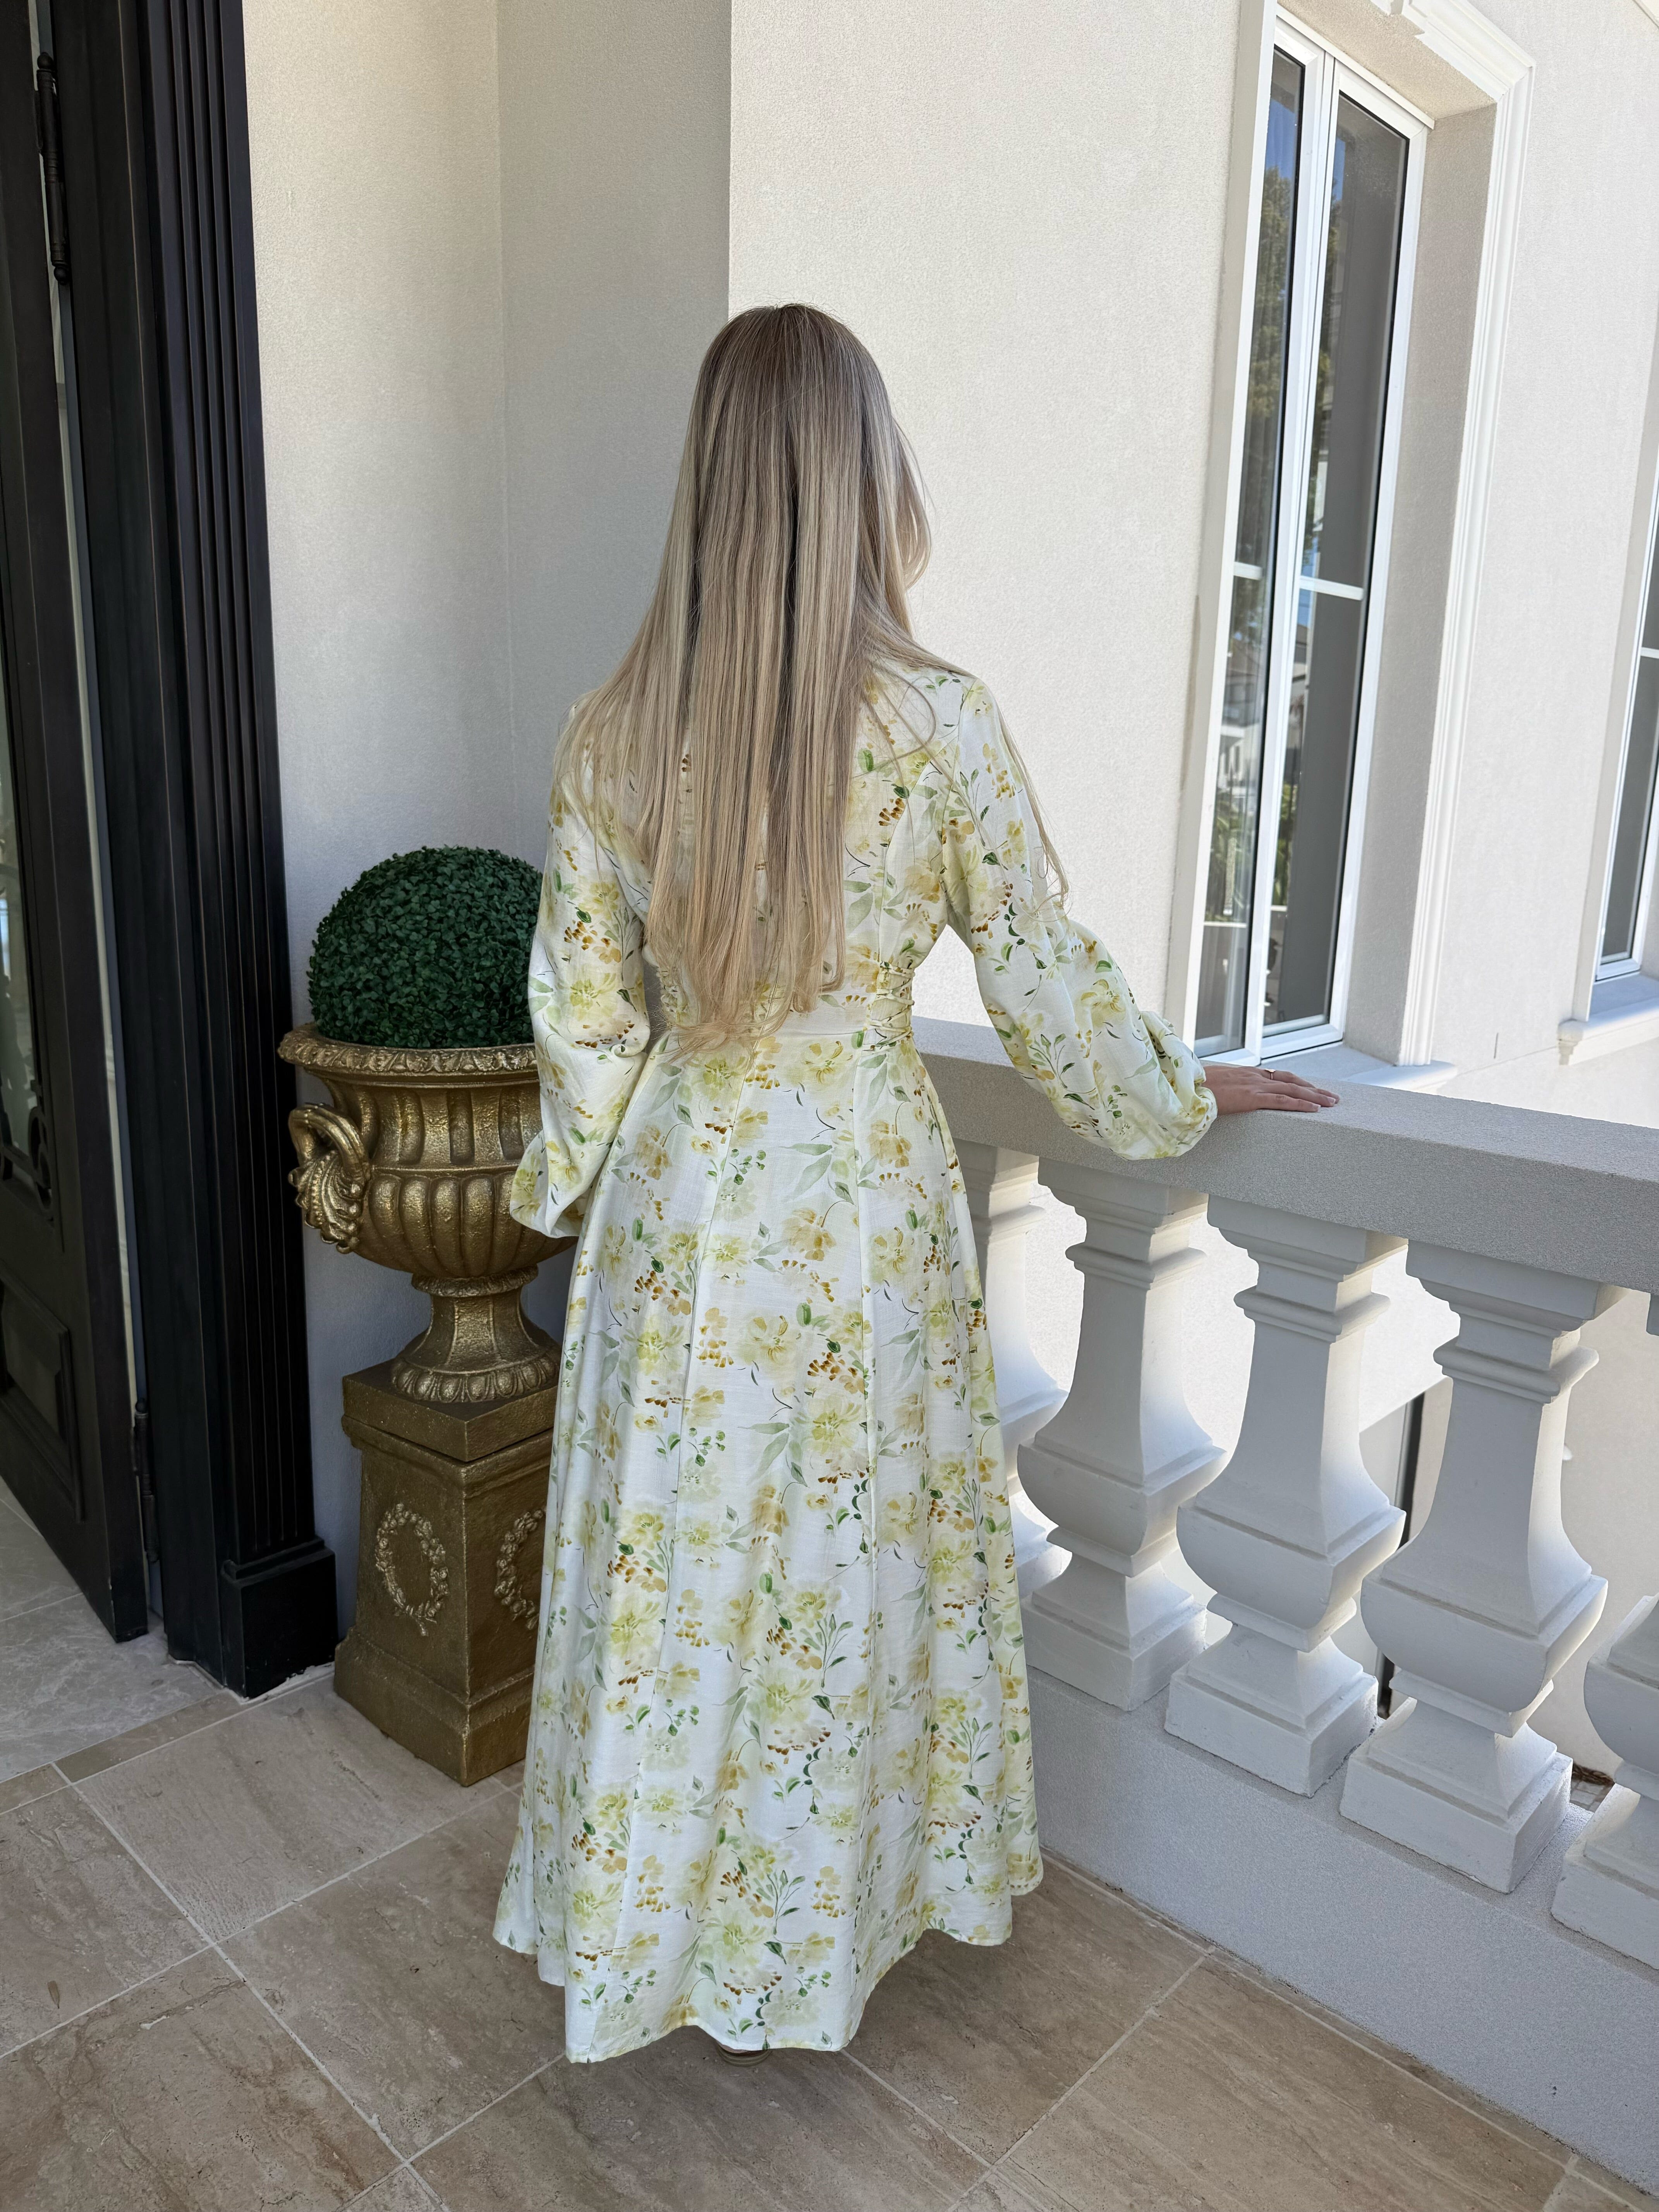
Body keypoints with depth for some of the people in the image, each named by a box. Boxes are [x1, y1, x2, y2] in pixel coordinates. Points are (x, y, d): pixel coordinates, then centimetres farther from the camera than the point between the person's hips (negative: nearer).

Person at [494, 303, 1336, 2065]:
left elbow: (582, 1013, 0)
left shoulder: (611, 731, -6)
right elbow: (1048, 991, -7)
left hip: (676, 1208, 2)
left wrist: (566, 1185, 17)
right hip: (865, 1210, -2)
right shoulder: (937, 724, -14)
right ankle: (802, 1936, 42)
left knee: (667, 1572, 20)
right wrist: (1186, 1101, 11)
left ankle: (641, 1916, 43)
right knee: (845, 1570, 18)